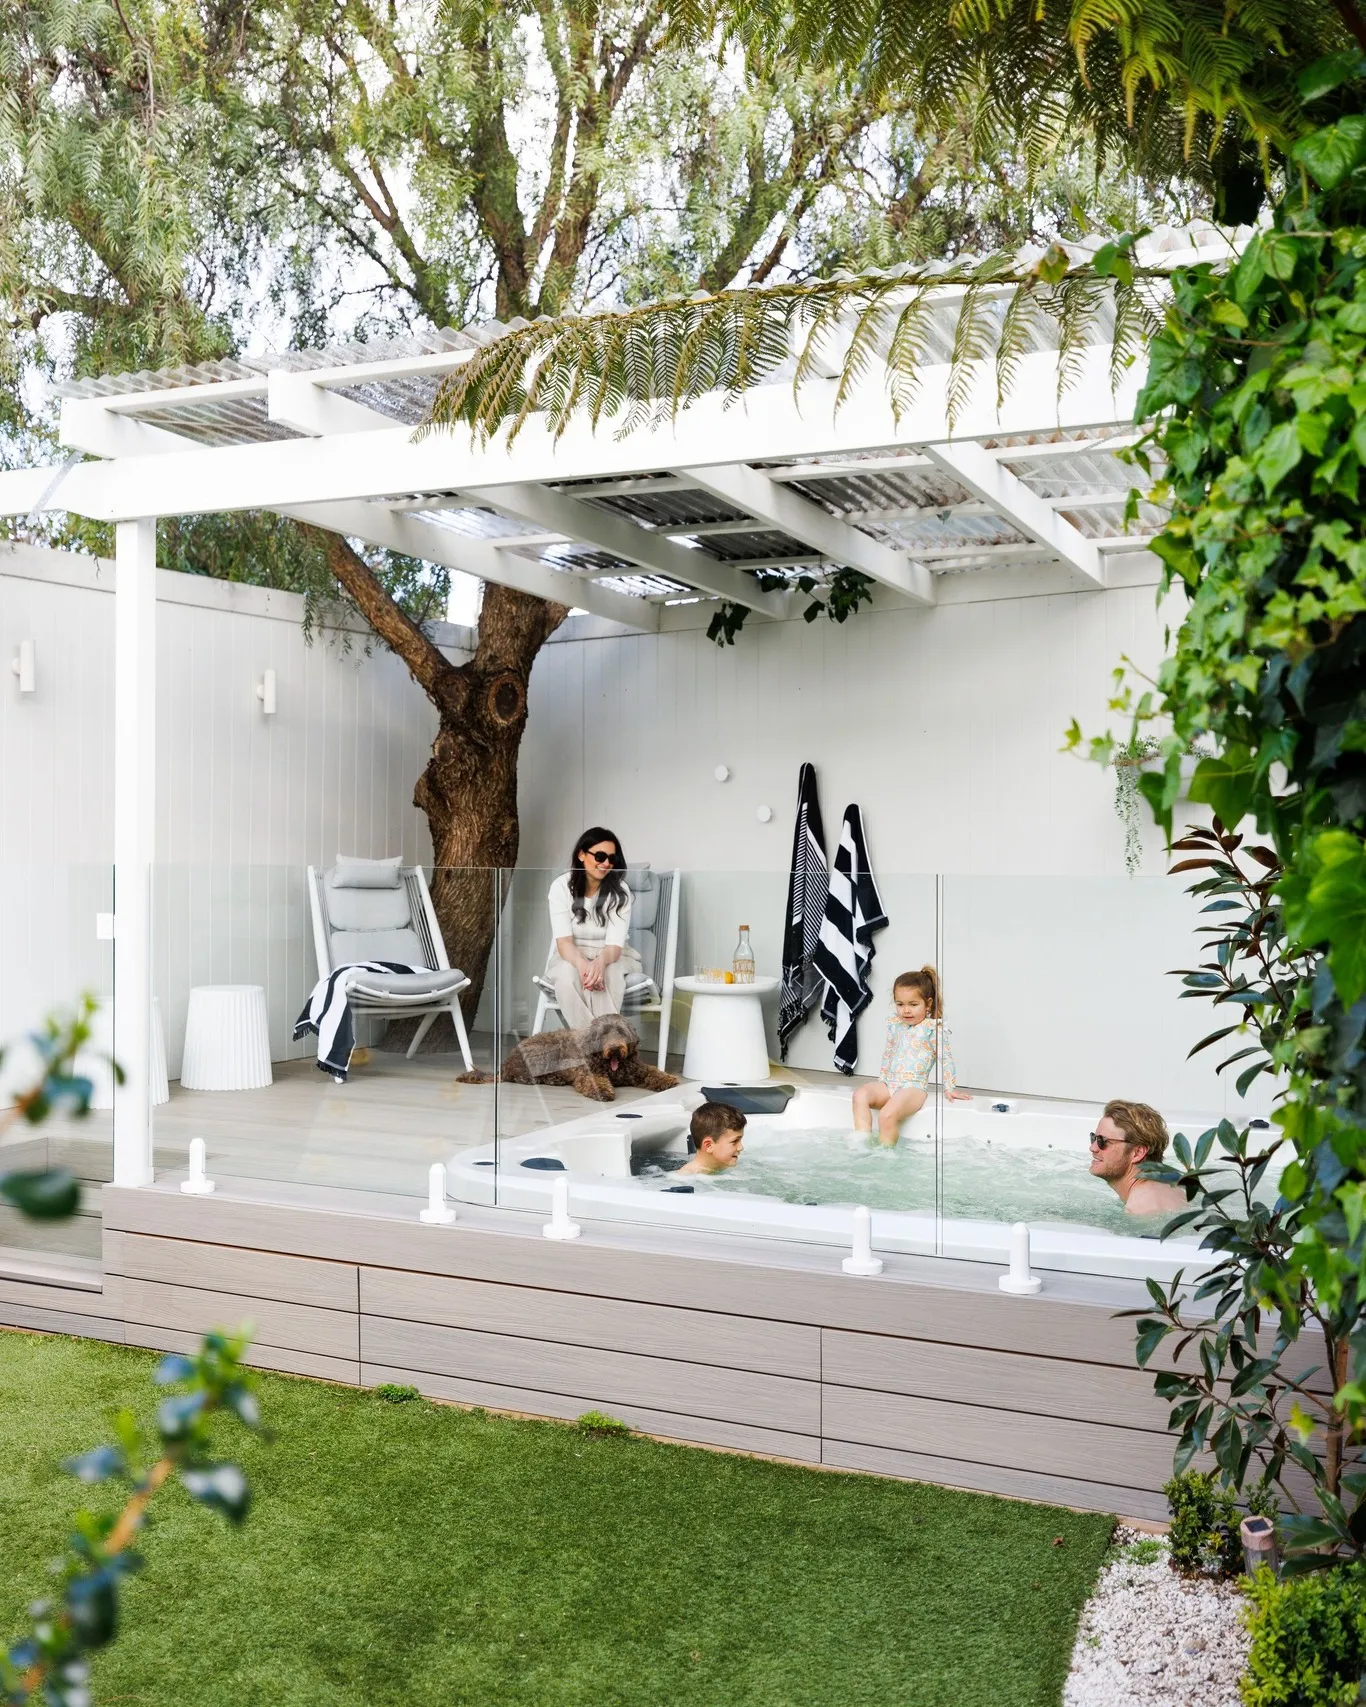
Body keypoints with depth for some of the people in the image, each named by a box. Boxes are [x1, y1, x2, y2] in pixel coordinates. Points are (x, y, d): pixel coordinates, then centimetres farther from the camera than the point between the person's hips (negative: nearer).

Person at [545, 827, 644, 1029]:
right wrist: (582, 964, -40)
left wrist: (601, 961, -44)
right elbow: (564, 940, -18)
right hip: (571, 957, 0)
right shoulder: (562, 887, -10)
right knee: (567, 973, -34)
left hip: (612, 957, 0)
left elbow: (614, 944, -19)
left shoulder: (620, 891, -11)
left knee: (607, 973, -35)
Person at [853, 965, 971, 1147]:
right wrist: (881, 1080, 25)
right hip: (889, 1084, 6)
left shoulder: (933, 1028, -4)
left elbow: (945, 1058, -1)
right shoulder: (894, 1025, 14)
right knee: (860, 1095, -23)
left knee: (887, 1115, -32)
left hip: (913, 1086, -6)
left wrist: (950, 1089, 0)